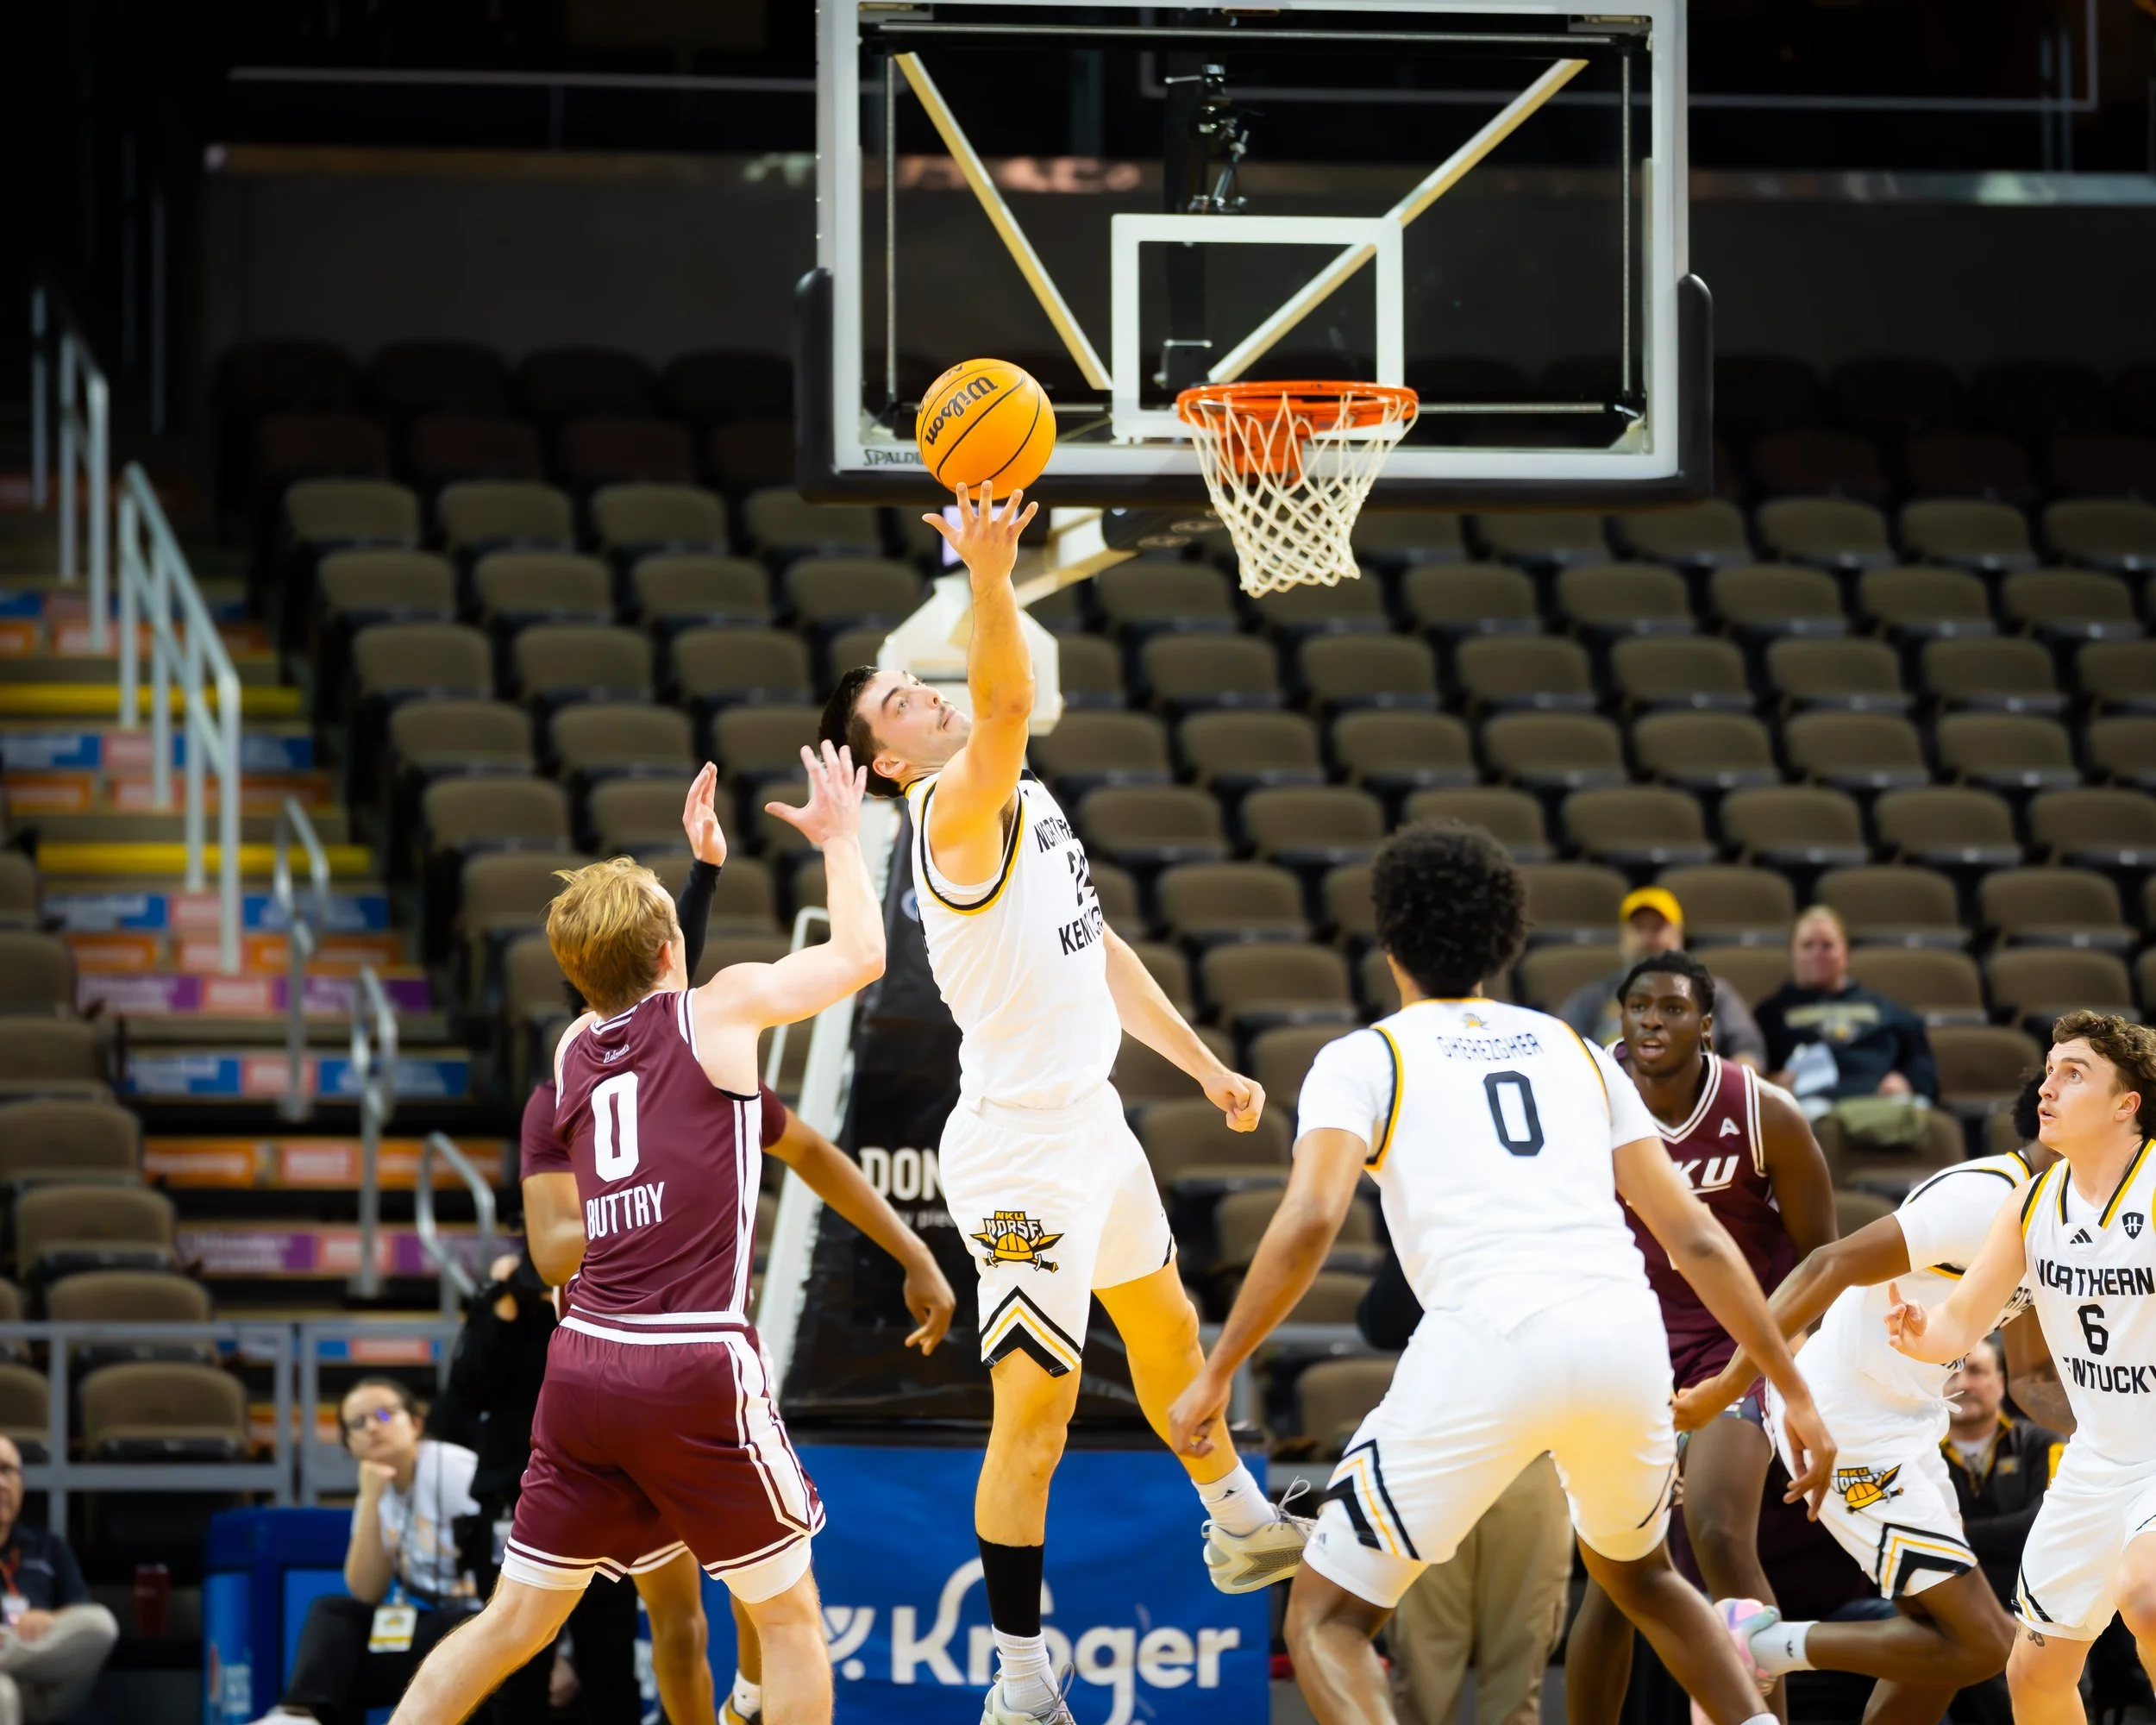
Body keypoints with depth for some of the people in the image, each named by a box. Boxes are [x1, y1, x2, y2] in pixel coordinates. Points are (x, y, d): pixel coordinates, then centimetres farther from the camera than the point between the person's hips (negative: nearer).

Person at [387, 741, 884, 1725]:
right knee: (789, 1618, 10)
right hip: (694, 1368, -5)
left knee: (516, 1619, 10)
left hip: (583, 1361, 5)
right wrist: (839, 837, 26)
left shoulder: (573, 1052, 16)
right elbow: (861, 954, 11)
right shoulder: (723, 1007, 1)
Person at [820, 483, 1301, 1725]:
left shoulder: (1027, 803, 12)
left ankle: (1241, 1528, 50)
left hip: (1091, 1119, 10)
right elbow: (1006, 709, -40)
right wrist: (988, 581, -53)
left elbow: (1098, 951, 21)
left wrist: (1203, 1066, 21)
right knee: (1036, 1403, -10)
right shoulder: (957, 810, -18)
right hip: (1020, 1144, -10)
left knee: (1166, 1327, 28)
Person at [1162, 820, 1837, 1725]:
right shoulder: (1575, 1051, 26)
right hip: (1627, 1331, 5)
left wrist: (1215, 1374, 2)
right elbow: (1697, 1239, 21)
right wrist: (1795, 1393, 24)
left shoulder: (1363, 1057, 14)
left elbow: (1309, 1220, -4)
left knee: (1326, 1617, 6)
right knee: (1636, 1572, 35)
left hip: (1490, 1342, -5)